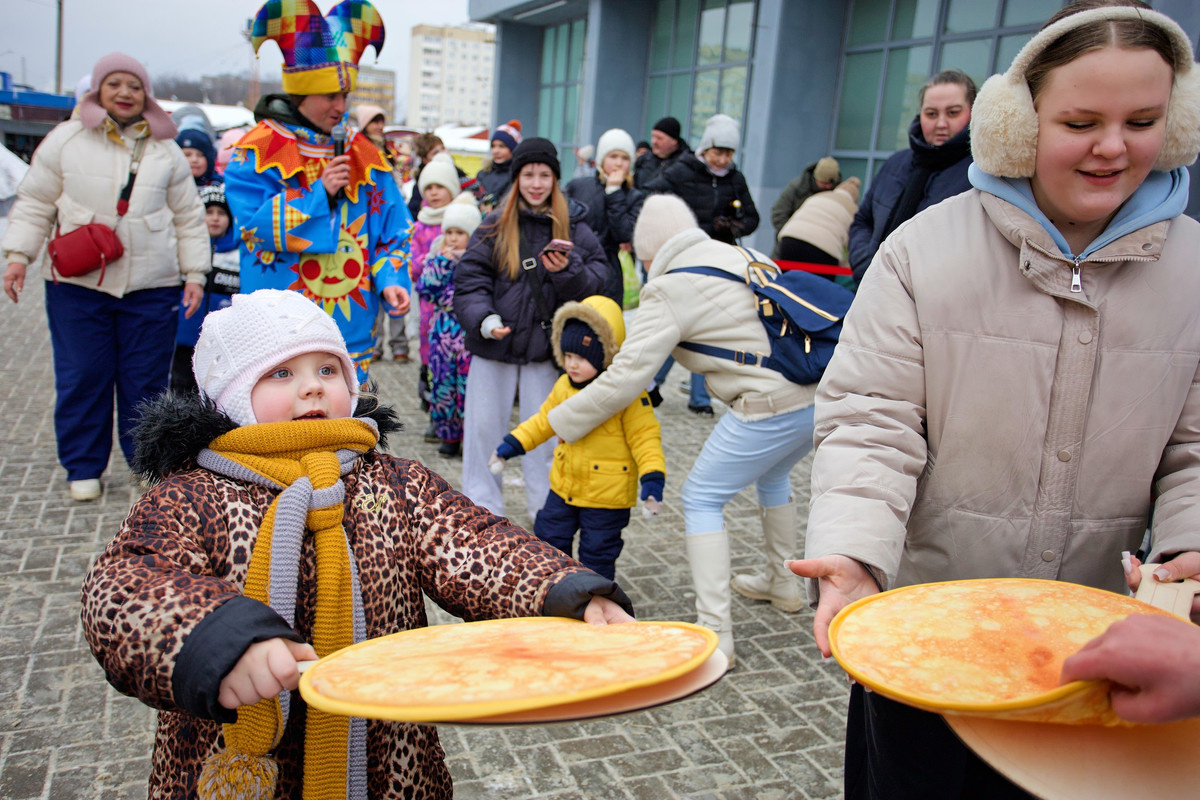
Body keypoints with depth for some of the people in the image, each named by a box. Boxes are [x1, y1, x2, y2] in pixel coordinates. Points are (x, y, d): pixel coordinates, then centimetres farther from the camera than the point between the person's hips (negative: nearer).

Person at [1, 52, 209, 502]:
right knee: (81, 379, 3)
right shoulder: (66, 140, 7)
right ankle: (83, 468, 17)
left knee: (146, 380, 4)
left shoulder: (166, 150, 10)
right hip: (78, 283, 0)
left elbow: (189, 217, 13)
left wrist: (194, 273, 7)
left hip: (152, 287, 0)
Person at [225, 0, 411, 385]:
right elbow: (255, 227, -10)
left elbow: (391, 231, 10)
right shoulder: (257, 152, -2)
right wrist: (319, 192, -14)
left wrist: (390, 280, -8)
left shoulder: (363, 154, 10)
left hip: (352, 322, 4)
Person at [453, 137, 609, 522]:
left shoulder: (574, 226, 2)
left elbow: (597, 278, -4)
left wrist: (567, 271, -23)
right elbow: (469, 278, -3)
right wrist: (483, 318, -19)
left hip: (546, 346, 0)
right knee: (482, 429, 7)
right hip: (493, 345, 1)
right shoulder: (494, 226, 2)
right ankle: (481, 511, 22)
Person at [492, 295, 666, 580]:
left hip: (607, 494, -6)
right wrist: (511, 445, 13)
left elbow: (645, 437, -18)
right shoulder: (564, 386, 0)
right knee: (549, 537, 18)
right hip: (564, 486, 6)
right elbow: (544, 421, 14)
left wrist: (652, 478, -29)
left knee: (597, 551, 7)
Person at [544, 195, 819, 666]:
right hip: (817, 394, 8)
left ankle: (715, 632, 3)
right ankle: (782, 584, 48)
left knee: (701, 499, 6)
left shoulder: (670, 290, -8)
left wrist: (561, 420, 1)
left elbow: (623, 380, -11)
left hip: (770, 409, -8)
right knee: (772, 475, 32)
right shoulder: (744, 256, 13)